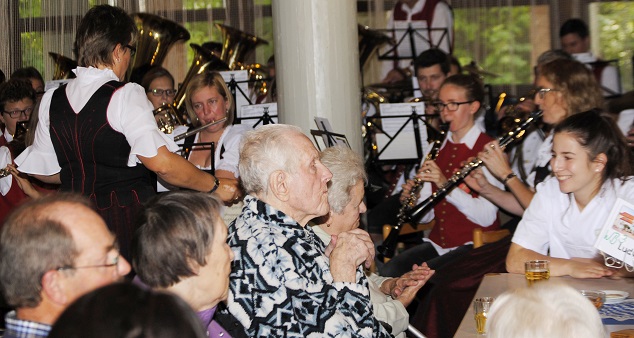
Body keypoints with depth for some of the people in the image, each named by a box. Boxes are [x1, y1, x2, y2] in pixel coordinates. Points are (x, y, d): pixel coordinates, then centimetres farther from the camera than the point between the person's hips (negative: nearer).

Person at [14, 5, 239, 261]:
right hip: (127, 218, -5)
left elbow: (42, 170, 14)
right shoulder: (125, 96, -12)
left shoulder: (51, 101, 6)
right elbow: (161, 163, -17)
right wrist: (214, 186, -6)